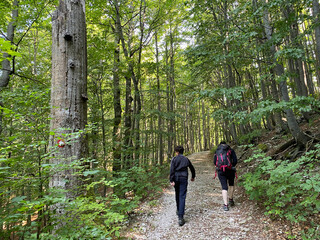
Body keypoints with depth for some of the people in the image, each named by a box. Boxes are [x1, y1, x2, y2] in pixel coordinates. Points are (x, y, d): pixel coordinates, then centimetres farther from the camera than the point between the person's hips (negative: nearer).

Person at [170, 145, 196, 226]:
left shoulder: (174, 159, 0)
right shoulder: (186, 159, 9)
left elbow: (172, 169, -11)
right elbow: (192, 168, 21)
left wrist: (171, 180, -13)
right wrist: (193, 177, 37)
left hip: (176, 178, 0)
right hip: (183, 178, 0)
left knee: (177, 195, 21)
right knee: (182, 197, -4)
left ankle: (178, 210, 38)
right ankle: (180, 217, -12)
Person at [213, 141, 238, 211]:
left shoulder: (217, 151, 13)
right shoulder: (231, 150, 9)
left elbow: (214, 162, 5)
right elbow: (235, 160, -1)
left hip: (220, 171, 0)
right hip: (230, 170, 0)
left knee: (224, 187, 5)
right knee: (231, 184, 24)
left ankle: (225, 205, -2)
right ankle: (231, 200, 32)